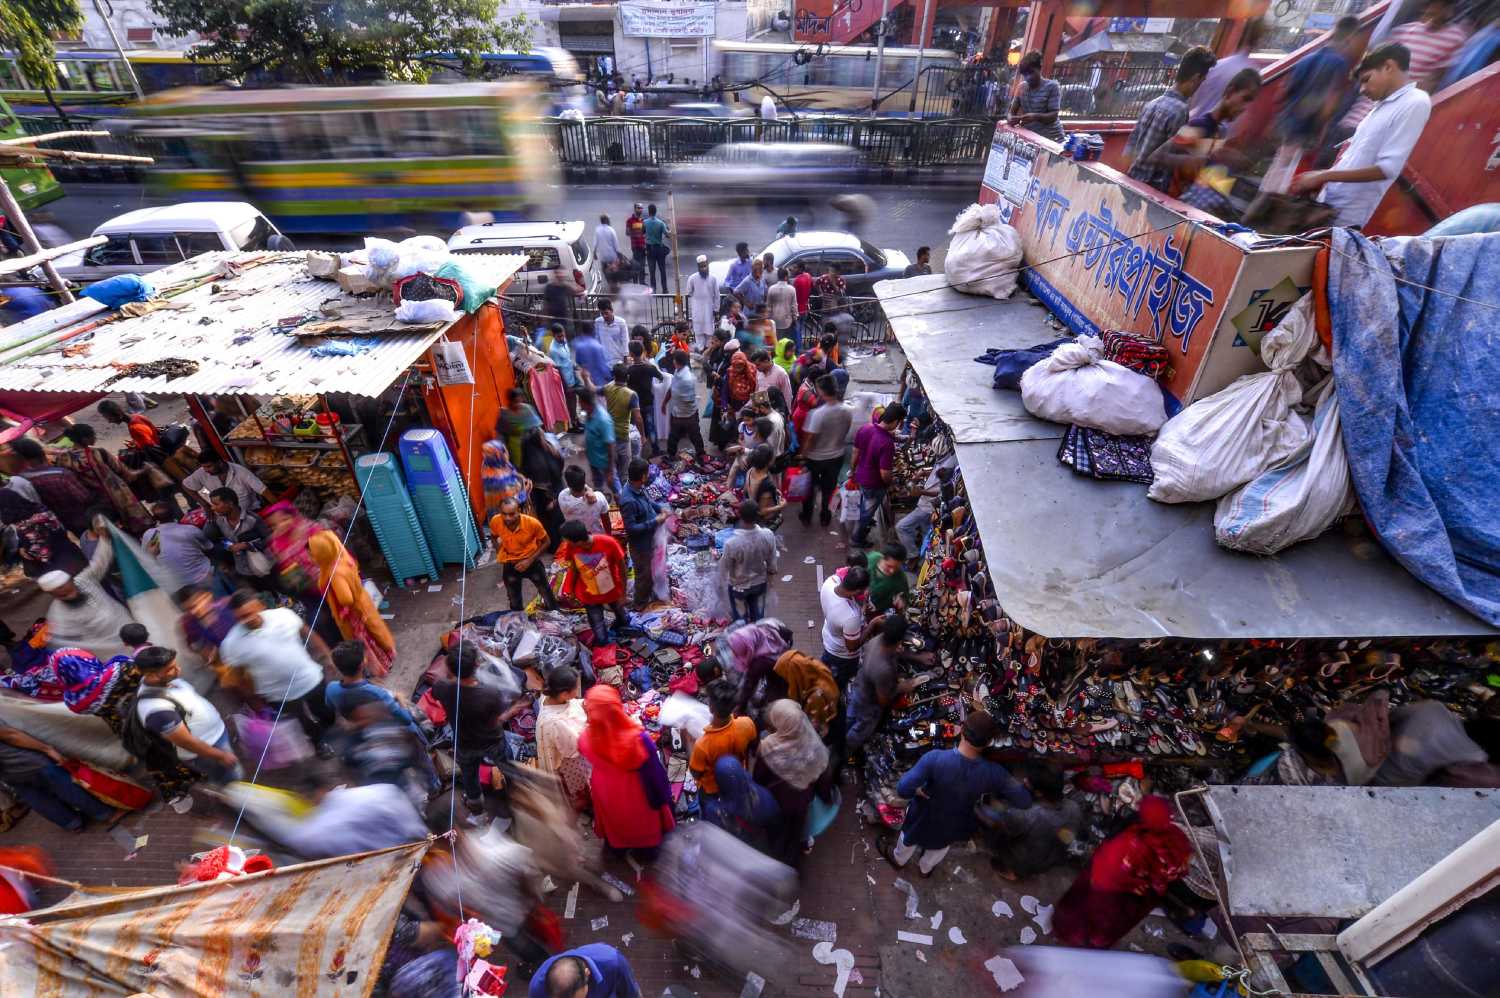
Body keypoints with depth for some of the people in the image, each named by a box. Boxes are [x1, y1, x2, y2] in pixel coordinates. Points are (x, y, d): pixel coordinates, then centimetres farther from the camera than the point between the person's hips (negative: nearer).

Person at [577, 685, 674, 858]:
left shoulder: (586, 739, -34)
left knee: (615, 822, 36)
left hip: (608, 794, 2)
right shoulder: (638, 739, -42)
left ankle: (617, 847, 64)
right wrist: (663, 796, -4)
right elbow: (655, 774, -24)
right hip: (638, 795, -2)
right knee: (644, 822, 33)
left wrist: (591, 718, -2)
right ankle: (648, 849, 60)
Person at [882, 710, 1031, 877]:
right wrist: (997, 793, -1)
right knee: (941, 847, 37)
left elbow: (903, 789, -41)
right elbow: (1024, 801, -19)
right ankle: (926, 868, 65)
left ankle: (898, 859, 63)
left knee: (910, 838, 33)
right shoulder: (993, 772, -34)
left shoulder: (936, 758, -41)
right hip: (954, 826, 2)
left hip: (925, 817, -2)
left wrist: (917, 790, -18)